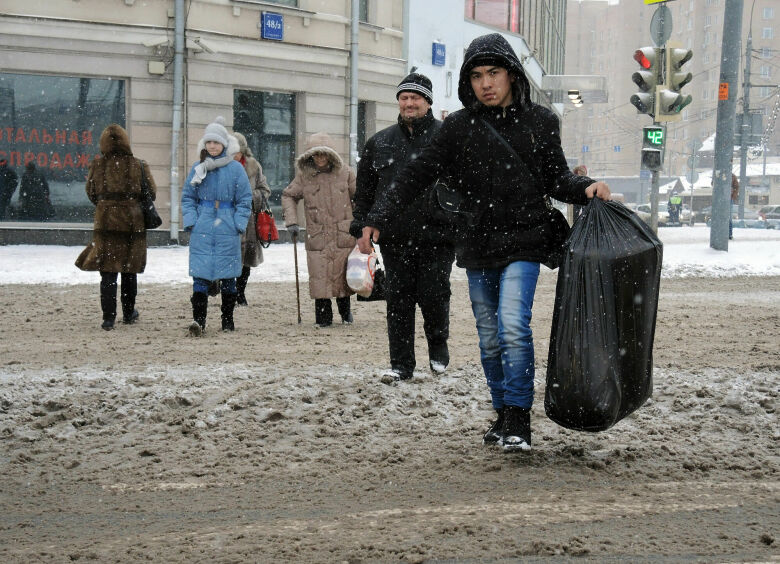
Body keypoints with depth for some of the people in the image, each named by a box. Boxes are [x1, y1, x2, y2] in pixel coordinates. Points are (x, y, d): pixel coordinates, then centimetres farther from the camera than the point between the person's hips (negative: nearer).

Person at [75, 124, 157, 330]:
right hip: (133, 223, 1)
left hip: (106, 222, 0)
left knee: (108, 272, 1)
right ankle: (128, 313, 26)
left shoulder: (97, 166, -4)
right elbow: (151, 193, 3)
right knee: (129, 271, 14)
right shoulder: (138, 166, -5)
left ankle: (108, 317, -6)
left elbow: (91, 194, 6)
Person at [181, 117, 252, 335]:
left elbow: (245, 200, 3)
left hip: (227, 230, -1)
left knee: (227, 276, 7)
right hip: (202, 230, 1)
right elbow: (187, 197, 11)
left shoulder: (236, 168, 1)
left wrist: (239, 224, -5)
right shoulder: (198, 168, 8)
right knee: (200, 274, -8)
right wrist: (190, 221, -1)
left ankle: (228, 321, 18)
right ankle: (198, 319, -12)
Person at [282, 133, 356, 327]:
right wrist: (291, 221, 4)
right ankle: (323, 317, 4)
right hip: (317, 236, 0)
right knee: (320, 276, -5)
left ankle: (345, 312, 22)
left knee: (343, 275, 3)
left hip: (344, 236, 0)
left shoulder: (345, 173, 3)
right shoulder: (304, 176, 4)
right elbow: (288, 196, 15)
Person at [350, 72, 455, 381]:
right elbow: (364, 188, 18)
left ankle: (438, 349, 25)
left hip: (436, 237, -3)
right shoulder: (380, 142, 14)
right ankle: (400, 363, 12)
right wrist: (360, 223, 11)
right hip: (394, 237, 3)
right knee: (398, 300, 4)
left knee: (433, 295, -1)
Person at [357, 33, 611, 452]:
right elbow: (417, 175, 2)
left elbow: (556, 177, 12)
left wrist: (585, 189, -9)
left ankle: (518, 421, -12)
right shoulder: (459, 127, 2)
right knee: (489, 339, 9)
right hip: (478, 245, 2)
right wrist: (377, 219, -5)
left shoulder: (539, 122, 3)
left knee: (513, 324, -18)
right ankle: (503, 415, 23)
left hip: (523, 243, -2)